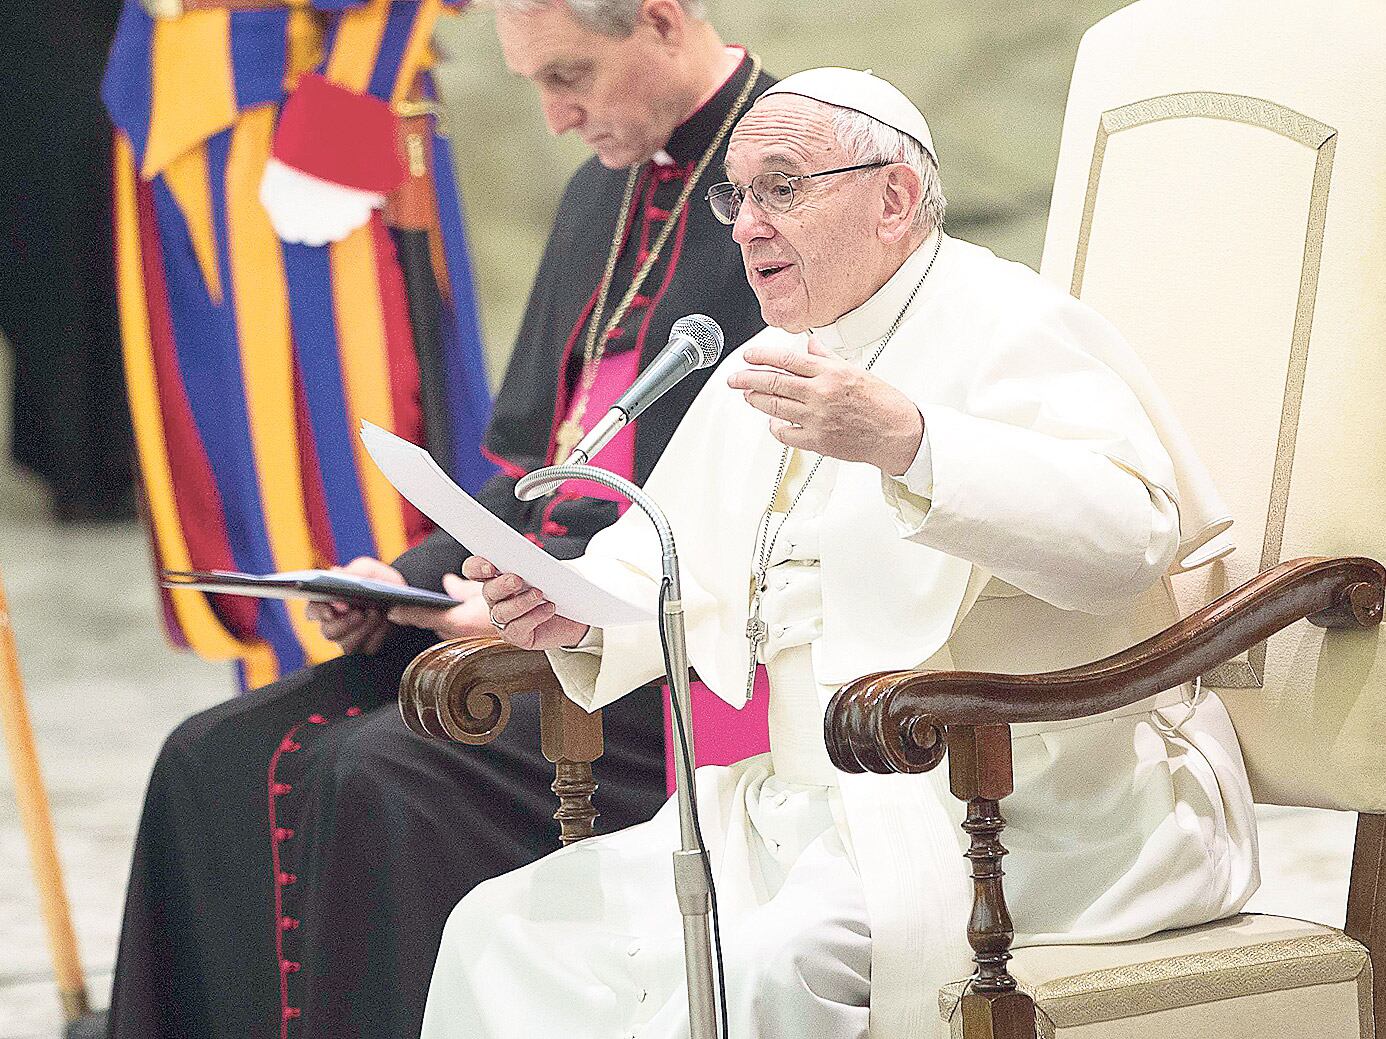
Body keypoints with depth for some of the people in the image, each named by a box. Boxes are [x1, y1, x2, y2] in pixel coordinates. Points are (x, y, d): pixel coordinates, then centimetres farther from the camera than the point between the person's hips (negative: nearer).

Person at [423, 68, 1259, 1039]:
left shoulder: (1008, 328, -8)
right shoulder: (761, 373, 20)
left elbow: (1128, 532, -25)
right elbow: (668, 563, 28)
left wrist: (907, 441, -37)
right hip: (814, 807, 9)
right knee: (506, 931, -5)